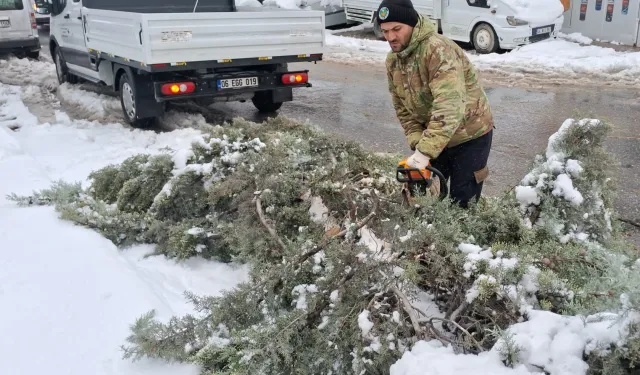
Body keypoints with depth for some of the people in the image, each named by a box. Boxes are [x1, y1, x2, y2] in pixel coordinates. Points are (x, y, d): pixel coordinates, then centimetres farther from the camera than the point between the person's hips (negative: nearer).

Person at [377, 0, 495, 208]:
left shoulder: (438, 49, -29)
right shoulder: (393, 60, -3)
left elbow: (449, 106, -39)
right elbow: (403, 108, 2)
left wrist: (425, 152, -44)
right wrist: (417, 143, -13)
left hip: (470, 136, -7)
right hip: (433, 138, 7)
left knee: (462, 203, 1)